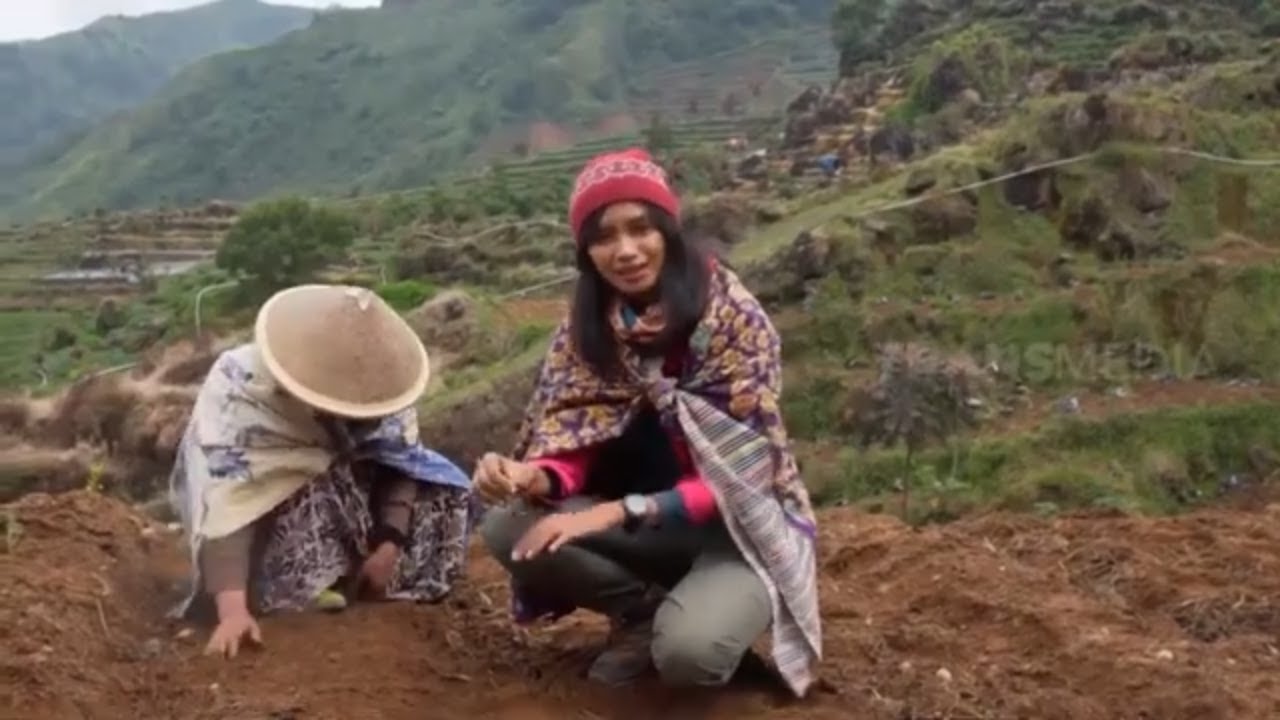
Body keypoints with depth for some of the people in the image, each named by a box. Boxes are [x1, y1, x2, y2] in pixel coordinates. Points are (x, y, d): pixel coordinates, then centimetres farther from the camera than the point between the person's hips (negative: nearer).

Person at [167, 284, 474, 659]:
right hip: (263, 509, -4)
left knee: (445, 488, -14)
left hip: (349, 493, 5)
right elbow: (221, 501, -44)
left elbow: (402, 461, -13)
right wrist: (232, 610, -52)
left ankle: (348, 581, -5)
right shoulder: (239, 385, -38)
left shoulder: (380, 384, -25)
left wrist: (388, 546, -25)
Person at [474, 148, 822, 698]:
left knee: (687, 650, -34)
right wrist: (533, 478, -28)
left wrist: (620, 512, -29)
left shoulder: (732, 318, -19)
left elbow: (741, 473, -20)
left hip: (740, 526, -5)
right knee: (508, 527, -19)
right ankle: (646, 610, 0)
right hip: (649, 524, 5)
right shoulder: (584, 329, -3)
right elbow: (578, 445, -3)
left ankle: (702, 612, 2)